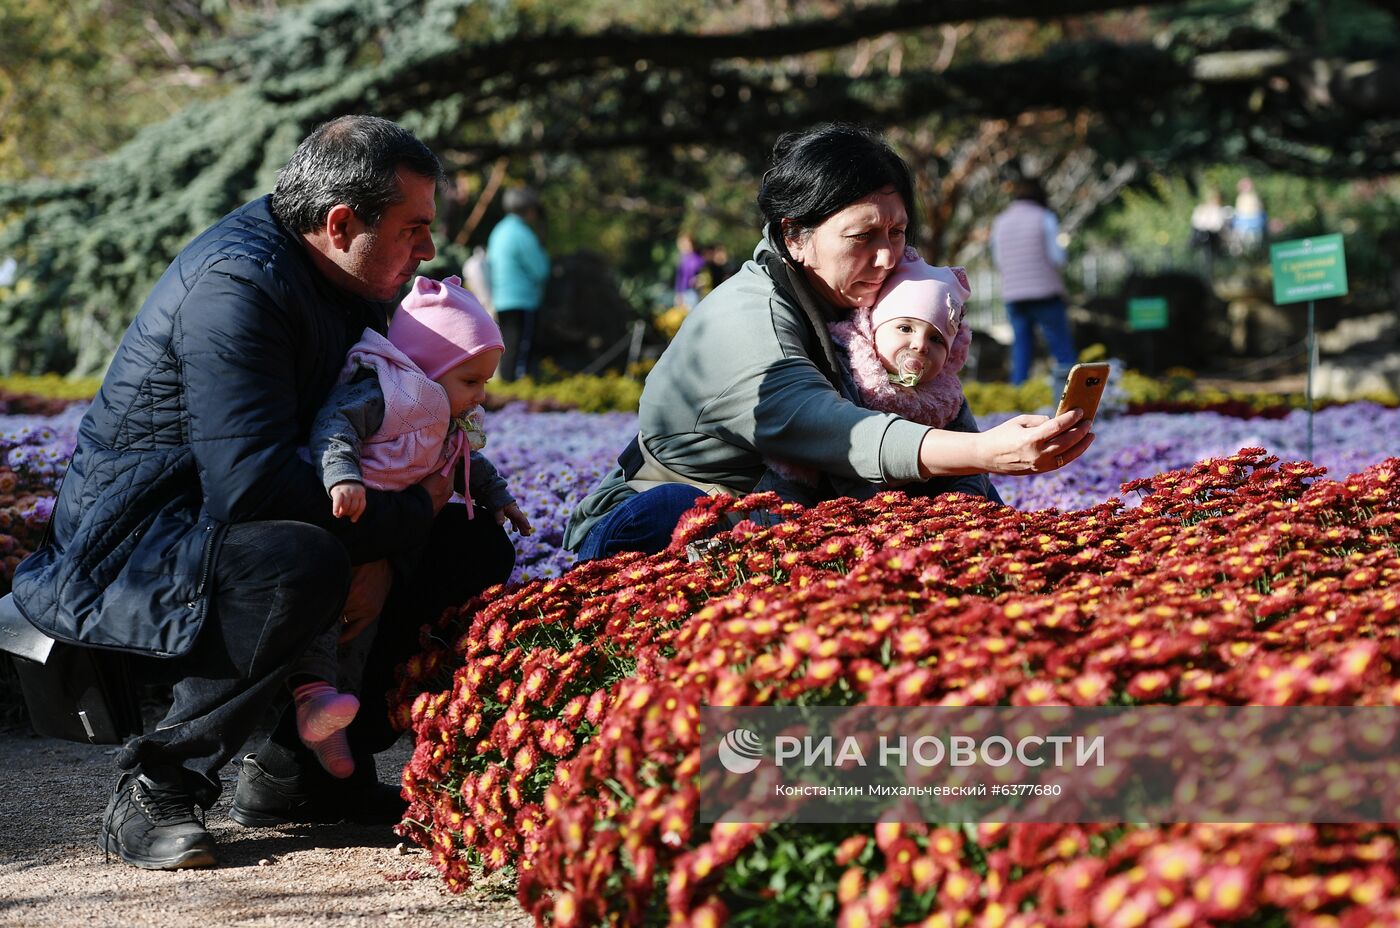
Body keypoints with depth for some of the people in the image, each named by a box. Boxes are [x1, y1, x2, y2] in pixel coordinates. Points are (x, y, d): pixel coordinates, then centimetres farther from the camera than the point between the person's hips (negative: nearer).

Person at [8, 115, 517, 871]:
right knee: (301, 565, -40)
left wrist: (384, 559, -12)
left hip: (232, 528, 10)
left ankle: (306, 767, 3)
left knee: (474, 546, 3)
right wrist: (408, 513, -21)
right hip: (128, 550, -10)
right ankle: (155, 786, -21)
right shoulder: (237, 285, -24)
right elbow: (253, 482, -33)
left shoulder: (350, 290, 7)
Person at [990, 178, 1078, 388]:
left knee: (1021, 348, 6)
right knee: (1062, 347, -2)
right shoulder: (1044, 218, -3)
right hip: (1045, 291, -4)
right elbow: (1057, 257, -8)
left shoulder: (999, 222, 11)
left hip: (1012, 293, 4)